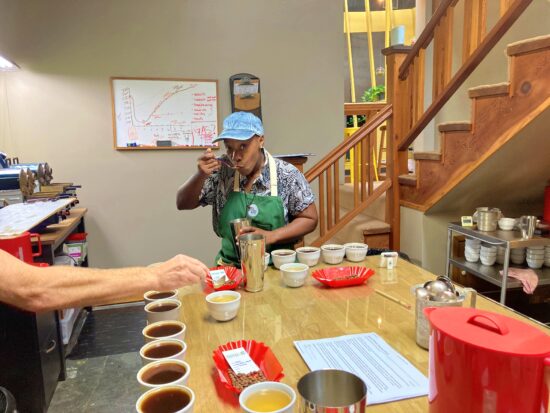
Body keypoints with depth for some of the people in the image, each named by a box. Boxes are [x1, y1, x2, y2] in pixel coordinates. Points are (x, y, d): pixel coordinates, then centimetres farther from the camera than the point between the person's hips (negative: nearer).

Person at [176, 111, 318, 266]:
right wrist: (201, 175, -15)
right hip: (230, 265, 1)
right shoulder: (221, 170, -2)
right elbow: (183, 204, 4)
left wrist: (270, 236, -14)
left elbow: (310, 219, 0)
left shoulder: (287, 175, -7)